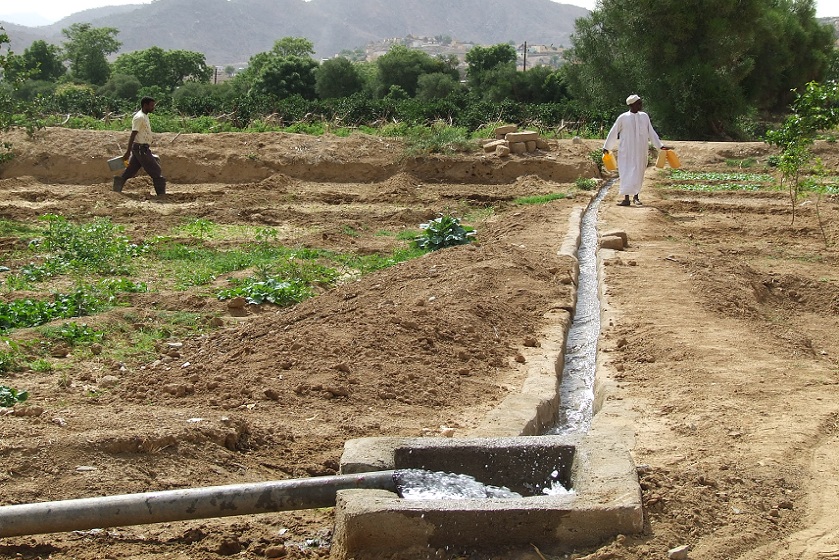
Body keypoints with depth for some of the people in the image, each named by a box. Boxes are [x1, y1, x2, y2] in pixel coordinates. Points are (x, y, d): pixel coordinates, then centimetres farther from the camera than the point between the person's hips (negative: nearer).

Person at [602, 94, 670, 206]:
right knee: (627, 173, -4)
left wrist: (660, 145, 6)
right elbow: (613, 133, 4)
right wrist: (606, 147, 9)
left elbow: (651, 132, 11)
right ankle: (626, 198, -4)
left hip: (640, 151, 3)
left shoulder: (644, 116, 6)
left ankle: (636, 196, 17)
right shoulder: (623, 118, -4)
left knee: (638, 173, 6)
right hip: (626, 151, -3)